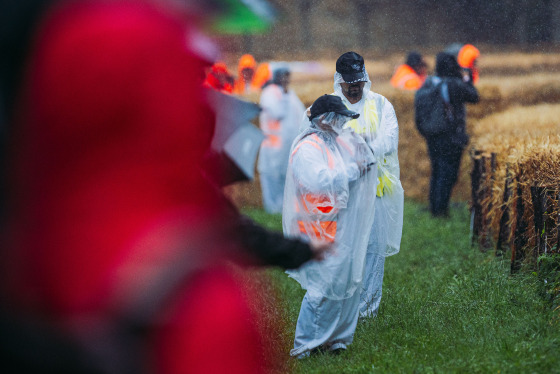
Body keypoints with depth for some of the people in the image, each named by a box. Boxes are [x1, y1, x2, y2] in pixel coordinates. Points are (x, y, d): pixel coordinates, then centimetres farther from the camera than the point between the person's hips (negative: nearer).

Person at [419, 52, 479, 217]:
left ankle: (434, 208, 22)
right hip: (452, 136, -6)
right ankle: (441, 208, 1)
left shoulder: (428, 83, 0)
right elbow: (474, 97, -3)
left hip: (432, 136, 6)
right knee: (448, 173, 1)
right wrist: (467, 79, 10)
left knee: (436, 171, 17)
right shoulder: (455, 85, -17)